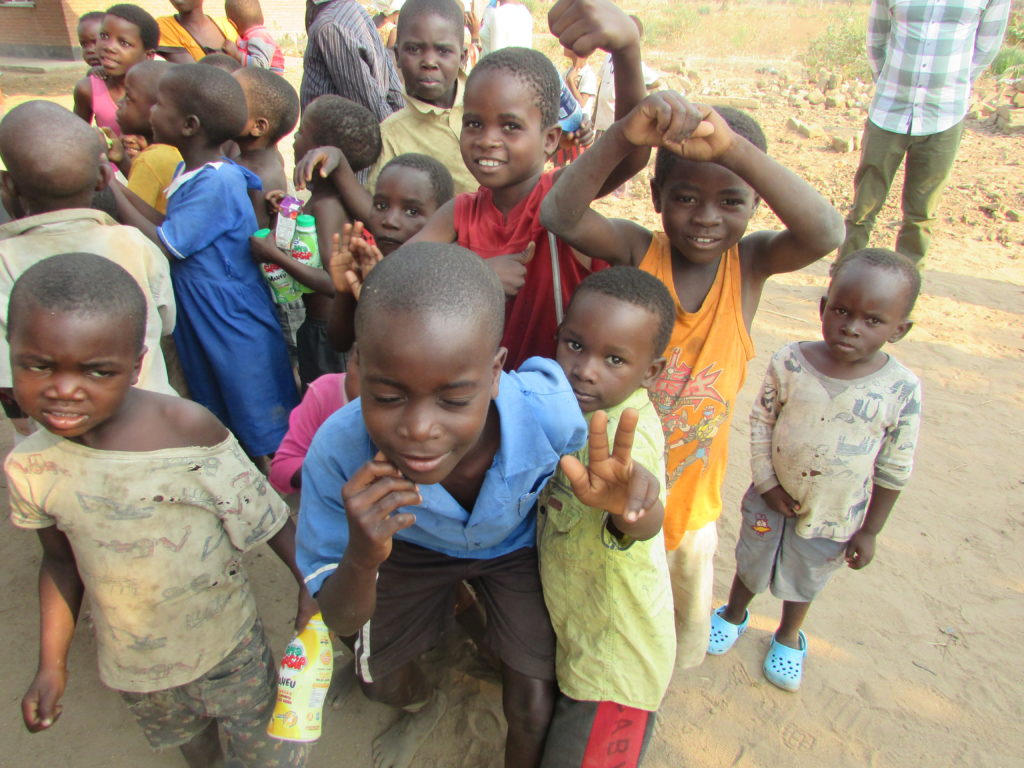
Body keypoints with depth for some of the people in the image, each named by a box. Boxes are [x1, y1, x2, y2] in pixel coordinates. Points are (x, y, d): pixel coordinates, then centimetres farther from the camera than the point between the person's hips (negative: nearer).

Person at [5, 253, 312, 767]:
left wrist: (312, 582, -16)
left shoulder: (189, 429, -26)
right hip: (135, 660, 3)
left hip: (226, 639, -3)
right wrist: (52, 663, 2)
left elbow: (265, 516, -15)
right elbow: (60, 560, 2)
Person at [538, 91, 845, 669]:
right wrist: (623, 137, -50)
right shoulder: (636, 250, -18)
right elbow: (559, 215, -35)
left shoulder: (751, 262, -14)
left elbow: (827, 233, -34)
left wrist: (734, 148, -44)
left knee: (682, 623, 26)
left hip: (690, 489, 2)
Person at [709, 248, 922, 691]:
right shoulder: (790, 362, -19)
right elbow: (761, 422, -7)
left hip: (835, 518, 0)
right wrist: (766, 483, -12)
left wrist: (870, 530, -3)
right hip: (772, 501, 1)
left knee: (805, 583, 23)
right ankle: (733, 615, 54)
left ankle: (788, 638, 53)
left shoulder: (901, 390, -19)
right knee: (751, 564, 24)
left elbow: (894, 469, -9)